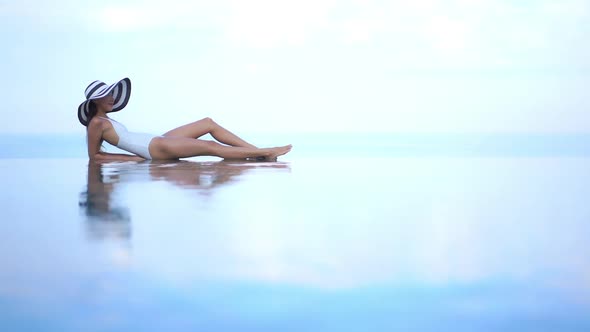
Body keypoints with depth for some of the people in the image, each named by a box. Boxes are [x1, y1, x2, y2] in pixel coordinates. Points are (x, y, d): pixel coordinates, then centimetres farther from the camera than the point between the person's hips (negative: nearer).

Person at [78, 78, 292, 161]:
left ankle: (256, 151, -1)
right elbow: (94, 156, -8)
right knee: (210, 147, -17)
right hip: (155, 149, -11)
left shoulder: (105, 119, 18)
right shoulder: (96, 123, -7)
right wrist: (133, 158, -10)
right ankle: (264, 153, -16)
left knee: (208, 123, 5)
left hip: (158, 142, 11)